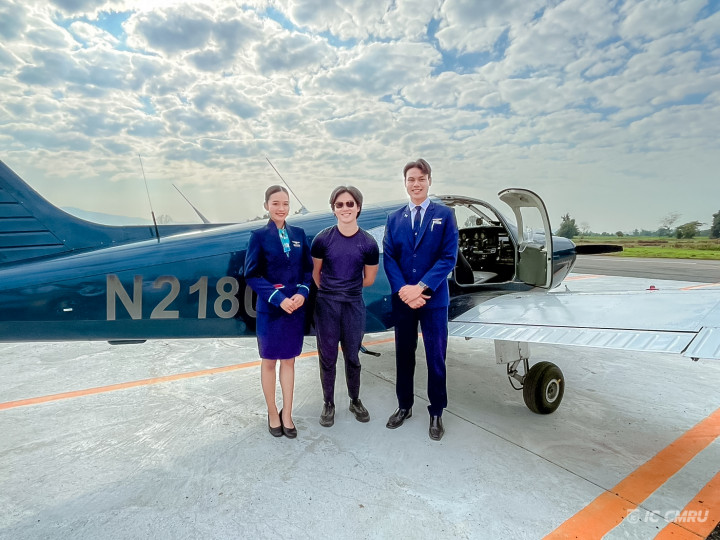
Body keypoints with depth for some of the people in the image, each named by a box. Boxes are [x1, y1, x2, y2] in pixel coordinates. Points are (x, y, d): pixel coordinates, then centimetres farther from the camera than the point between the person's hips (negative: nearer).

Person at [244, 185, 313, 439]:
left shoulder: (299, 234, 4)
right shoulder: (259, 236, -6)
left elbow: (308, 269, 6)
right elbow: (251, 275, -9)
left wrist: (302, 293, -12)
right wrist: (278, 298, -18)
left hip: (296, 308, 3)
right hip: (270, 309, -3)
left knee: (289, 361, 13)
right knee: (269, 361, 12)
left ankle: (287, 414, 27)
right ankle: (272, 413, 30)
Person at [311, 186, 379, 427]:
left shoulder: (368, 243, -6)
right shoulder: (323, 239, -7)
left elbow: (369, 279, 6)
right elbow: (315, 274, 6)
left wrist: (348, 287, 10)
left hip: (354, 305, 1)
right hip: (326, 305, 0)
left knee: (352, 356, 14)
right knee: (327, 356, 10)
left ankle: (355, 401, 34)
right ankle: (328, 404, 29)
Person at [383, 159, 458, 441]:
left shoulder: (445, 214, -1)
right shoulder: (394, 218, 8)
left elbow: (449, 257, -9)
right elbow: (388, 257, 1)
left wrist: (421, 288, -17)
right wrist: (402, 290, -14)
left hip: (434, 299, -3)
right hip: (402, 299, 3)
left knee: (436, 357, 6)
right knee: (404, 354, 14)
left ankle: (436, 412, 24)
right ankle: (404, 406, 32)